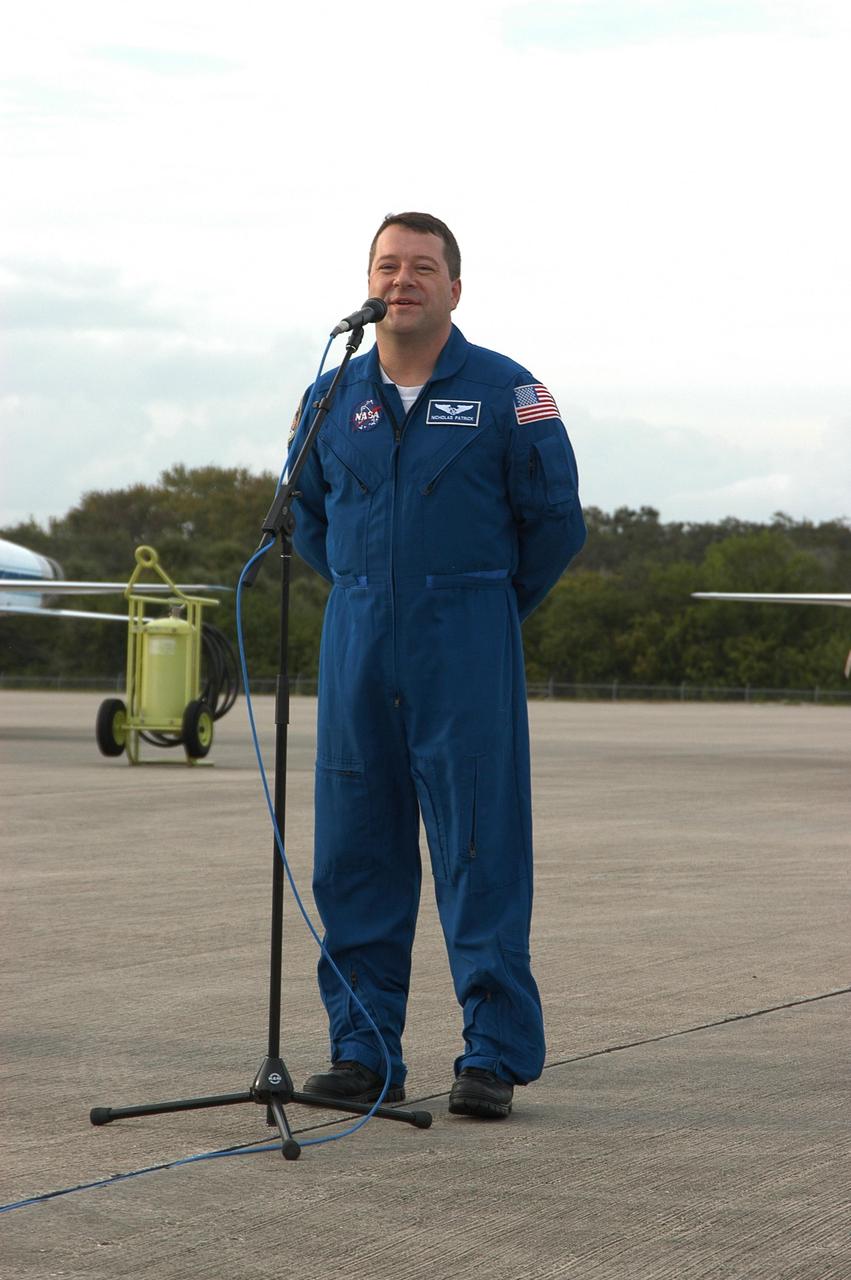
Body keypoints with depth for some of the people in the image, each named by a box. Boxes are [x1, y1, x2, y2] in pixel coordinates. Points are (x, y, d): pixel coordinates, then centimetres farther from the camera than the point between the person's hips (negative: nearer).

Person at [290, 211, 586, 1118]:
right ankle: (364, 1052, 13)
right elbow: (305, 512, 24)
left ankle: (494, 1055, 1)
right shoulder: (333, 397, 10)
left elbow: (556, 519, 3)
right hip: (355, 642, 4)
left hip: (467, 650, -4)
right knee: (354, 853, 5)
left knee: (481, 850, -5)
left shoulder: (508, 394, -2)